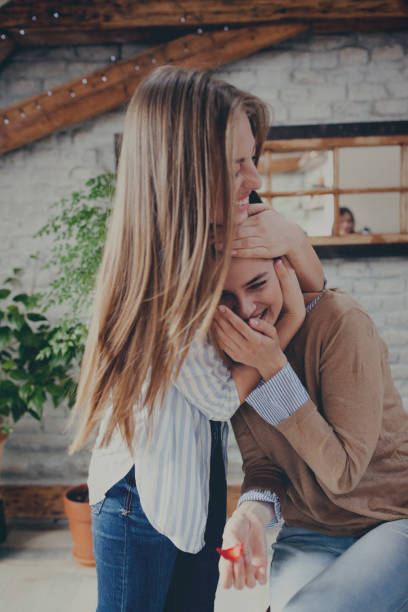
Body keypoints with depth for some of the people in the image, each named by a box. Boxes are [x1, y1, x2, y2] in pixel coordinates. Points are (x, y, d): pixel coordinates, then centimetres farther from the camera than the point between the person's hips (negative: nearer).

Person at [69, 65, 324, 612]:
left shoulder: (214, 246, -5)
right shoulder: (155, 280, -27)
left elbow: (317, 291, 6)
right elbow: (222, 396, -19)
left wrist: (292, 239, -15)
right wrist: (290, 322, -10)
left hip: (199, 494, 8)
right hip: (144, 501, -7)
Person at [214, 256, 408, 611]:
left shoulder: (339, 320, -19)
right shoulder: (230, 350, -4)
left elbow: (343, 471, -19)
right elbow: (262, 466, -1)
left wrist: (273, 367, -26)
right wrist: (252, 513, -23)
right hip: (311, 533, 3)